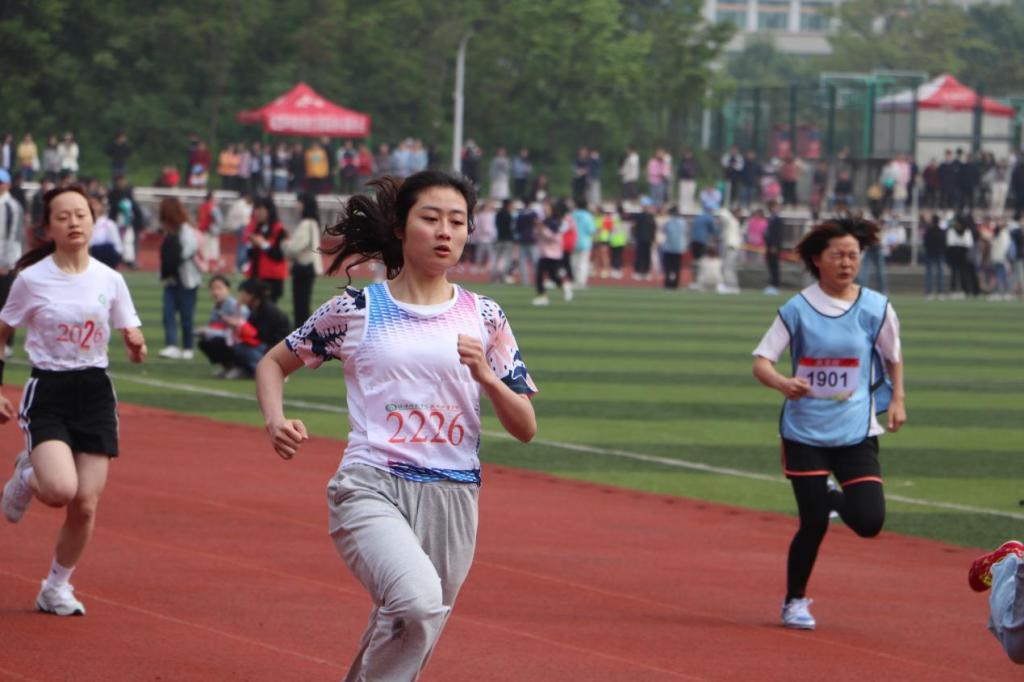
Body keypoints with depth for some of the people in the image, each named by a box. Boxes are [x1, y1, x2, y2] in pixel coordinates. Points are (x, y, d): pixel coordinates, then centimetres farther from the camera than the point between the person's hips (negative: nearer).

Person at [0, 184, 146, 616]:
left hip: (95, 391, 3)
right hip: (48, 392, -3)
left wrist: (136, 346, -15)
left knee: (85, 505, 0)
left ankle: (56, 588, 21)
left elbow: (132, 341, 8)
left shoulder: (109, 280, 1)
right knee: (60, 490, -24)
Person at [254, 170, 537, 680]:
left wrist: (486, 376, -9)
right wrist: (276, 422, -4)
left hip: (452, 501, 4)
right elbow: (274, 363, 16)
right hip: (370, 488, -3)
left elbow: (525, 428, 10)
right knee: (419, 599, -32)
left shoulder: (483, 317, 9)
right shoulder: (356, 310, 4)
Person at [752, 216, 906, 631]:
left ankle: (836, 499, 25)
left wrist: (897, 400, 7)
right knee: (813, 524, -5)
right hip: (804, 432, -1)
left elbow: (893, 356, 16)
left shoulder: (875, 308, -1)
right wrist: (782, 383, -29)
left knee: (869, 521, -11)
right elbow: (761, 361, -9)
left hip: (857, 433, 1)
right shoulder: (797, 309, -5)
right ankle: (795, 600, 19)